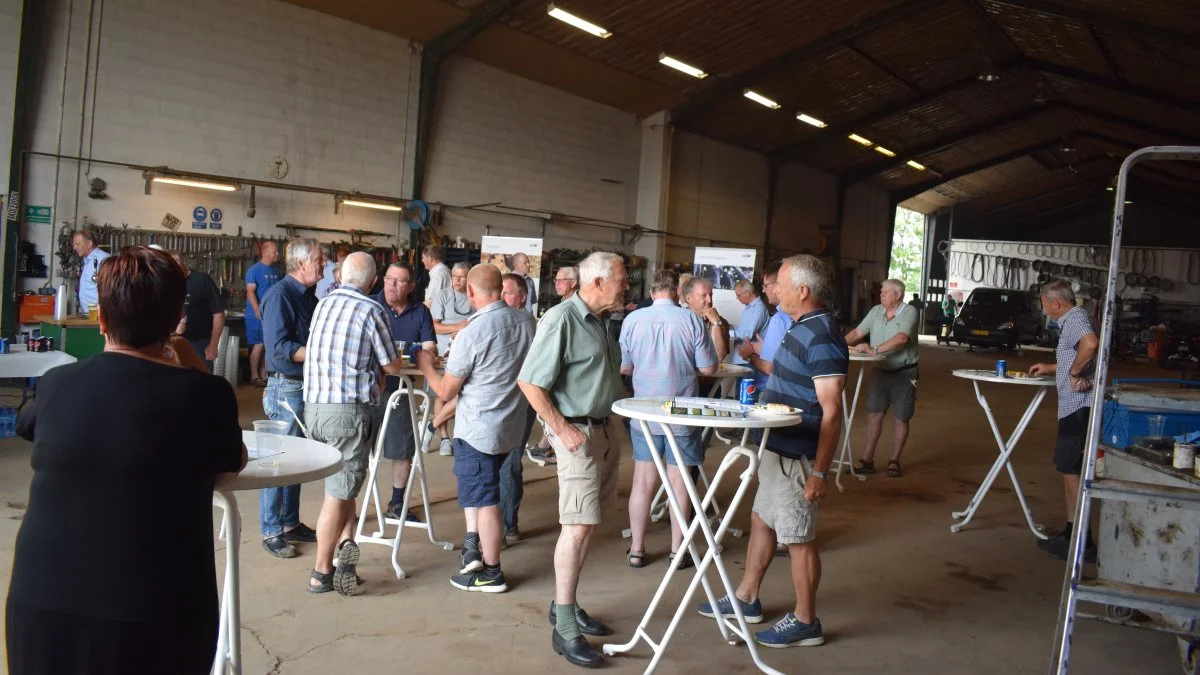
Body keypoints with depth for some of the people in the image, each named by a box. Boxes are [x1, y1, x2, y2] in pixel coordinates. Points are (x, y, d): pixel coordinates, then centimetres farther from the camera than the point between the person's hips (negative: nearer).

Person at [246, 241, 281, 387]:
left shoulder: (275, 271, 11)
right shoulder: (254, 269, -9)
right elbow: (250, 292, -14)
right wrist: (259, 312, -19)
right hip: (258, 315, -6)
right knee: (259, 345, -4)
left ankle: (264, 374, 17)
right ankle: (254, 376, 6)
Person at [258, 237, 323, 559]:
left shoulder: (309, 296, 11)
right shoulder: (280, 295, -14)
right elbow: (279, 348, -22)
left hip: (308, 387, 9)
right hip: (286, 387, -9)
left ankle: (290, 523, 26)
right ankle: (270, 532, 10)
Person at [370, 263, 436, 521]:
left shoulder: (420, 312, 4)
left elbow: (430, 347, 0)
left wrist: (420, 352, -23)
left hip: (400, 390, 3)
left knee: (403, 450, 11)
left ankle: (397, 504, 27)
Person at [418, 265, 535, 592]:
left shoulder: (471, 334, -21)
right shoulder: (527, 320, -2)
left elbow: (445, 392, -12)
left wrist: (425, 365, 6)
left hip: (478, 430, -7)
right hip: (512, 426, 7)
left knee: (485, 500, 5)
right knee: (477, 485, 25)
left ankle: (491, 573, 16)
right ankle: (473, 546, 20)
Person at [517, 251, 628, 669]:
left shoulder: (599, 320, 12)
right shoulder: (562, 319, -16)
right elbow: (529, 382, -19)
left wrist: (609, 425, 13)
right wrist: (562, 429, -18)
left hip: (605, 428, 9)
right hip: (578, 431, -9)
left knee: (588, 523, 13)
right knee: (578, 525, -8)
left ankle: (565, 605, 25)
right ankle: (564, 628, 1)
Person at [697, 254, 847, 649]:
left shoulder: (822, 338, -22)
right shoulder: (800, 328, 8)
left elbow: (831, 412, -24)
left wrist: (819, 472, -24)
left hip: (797, 456, -10)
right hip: (777, 448, 10)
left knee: (798, 538, 3)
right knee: (761, 521, 20)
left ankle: (805, 622, 20)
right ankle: (746, 599, 36)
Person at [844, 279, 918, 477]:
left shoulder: (910, 312, -12)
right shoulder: (876, 311, 6)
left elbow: (902, 338, -26)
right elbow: (857, 333, 7)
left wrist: (874, 350, -32)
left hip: (904, 373, -5)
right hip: (880, 371, 5)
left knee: (900, 418, 5)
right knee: (874, 414, 2)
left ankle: (894, 461, 15)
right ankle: (867, 459, 6)